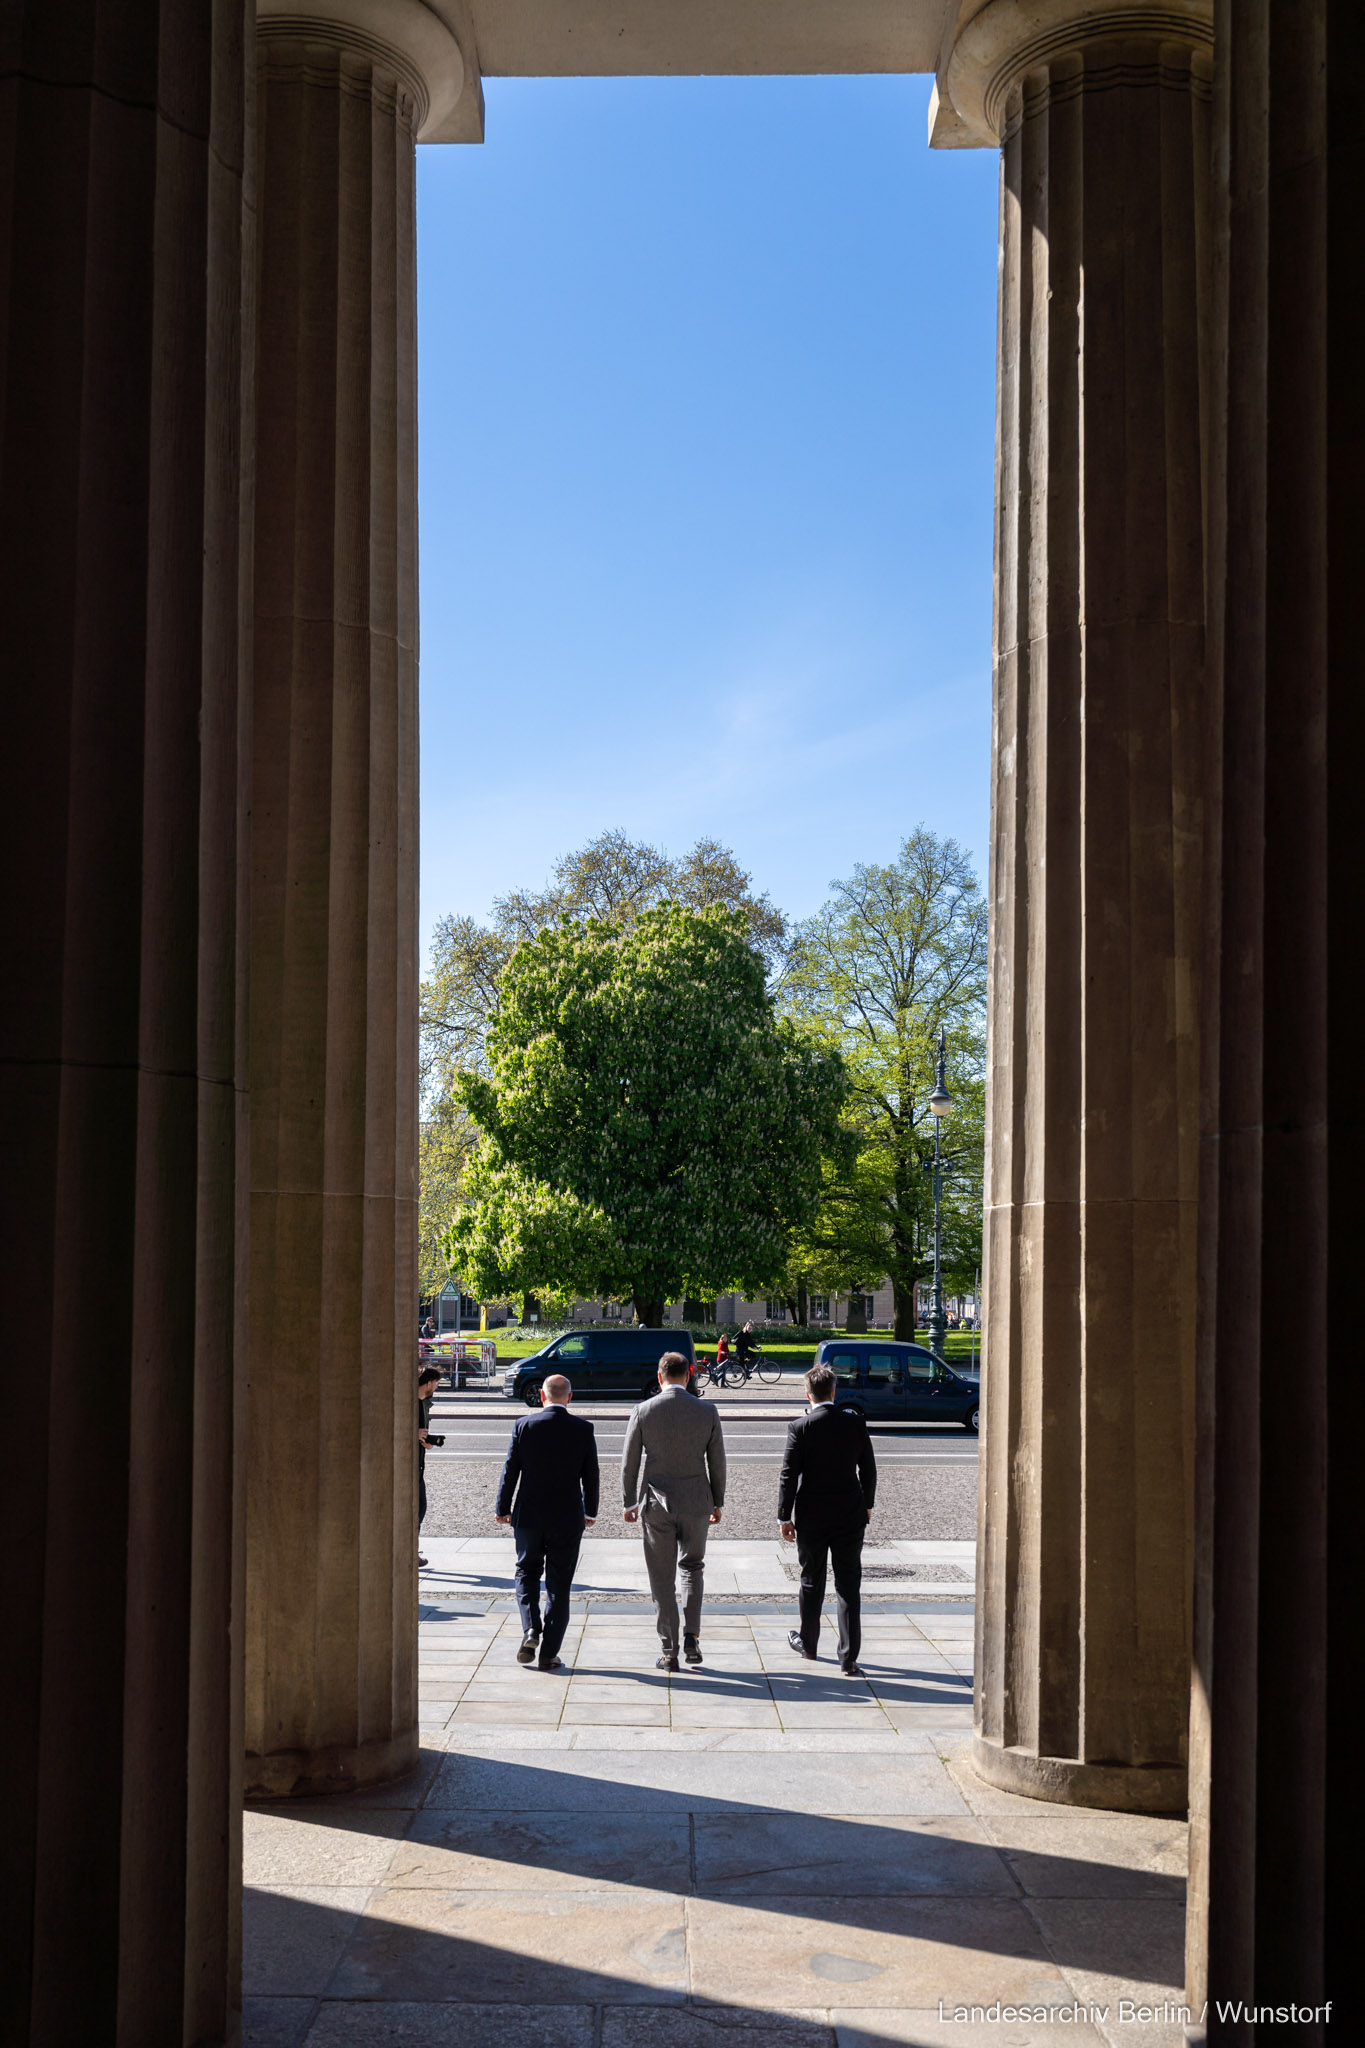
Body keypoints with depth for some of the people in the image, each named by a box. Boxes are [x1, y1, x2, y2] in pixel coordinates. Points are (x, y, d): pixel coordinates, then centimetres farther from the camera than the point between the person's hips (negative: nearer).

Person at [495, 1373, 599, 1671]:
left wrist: (503, 1509, 8)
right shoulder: (584, 1430, -6)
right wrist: (590, 1512, 14)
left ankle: (531, 1630, -1)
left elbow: (510, 1471, -3)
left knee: (527, 1572, 19)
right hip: (567, 1519, 0)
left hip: (528, 1516, 0)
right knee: (559, 1585, 8)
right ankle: (549, 1654, 7)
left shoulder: (524, 1426, -7)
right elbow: (591, 1476, 0)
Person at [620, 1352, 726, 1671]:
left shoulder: (643, 1412, -7)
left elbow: (629, 1463, -2)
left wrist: (629, 1502, 10)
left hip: (656, 1504, -1)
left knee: (662, 1579, 7)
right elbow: (717, 1462, 2)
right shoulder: (708, 1413, -4)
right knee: (692, 1566, 21)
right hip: (696, 1504, 1)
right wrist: (718, 1502, 14)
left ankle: (669, 1651, 9)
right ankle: (692, 1636, 7)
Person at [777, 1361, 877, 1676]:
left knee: (812, 1582, 15)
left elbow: (789, 1476, -10)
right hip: (851, 1516, 1)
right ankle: (849, 1658, -2)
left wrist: (784, 1517, -1)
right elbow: (868, 1470, 5)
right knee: (849, 1585, 3)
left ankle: (808, 1644, 33)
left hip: (811, 1518, -1)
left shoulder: (800, 1427, -10)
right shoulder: (856, 1423, -3)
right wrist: (867, 1505, 19)